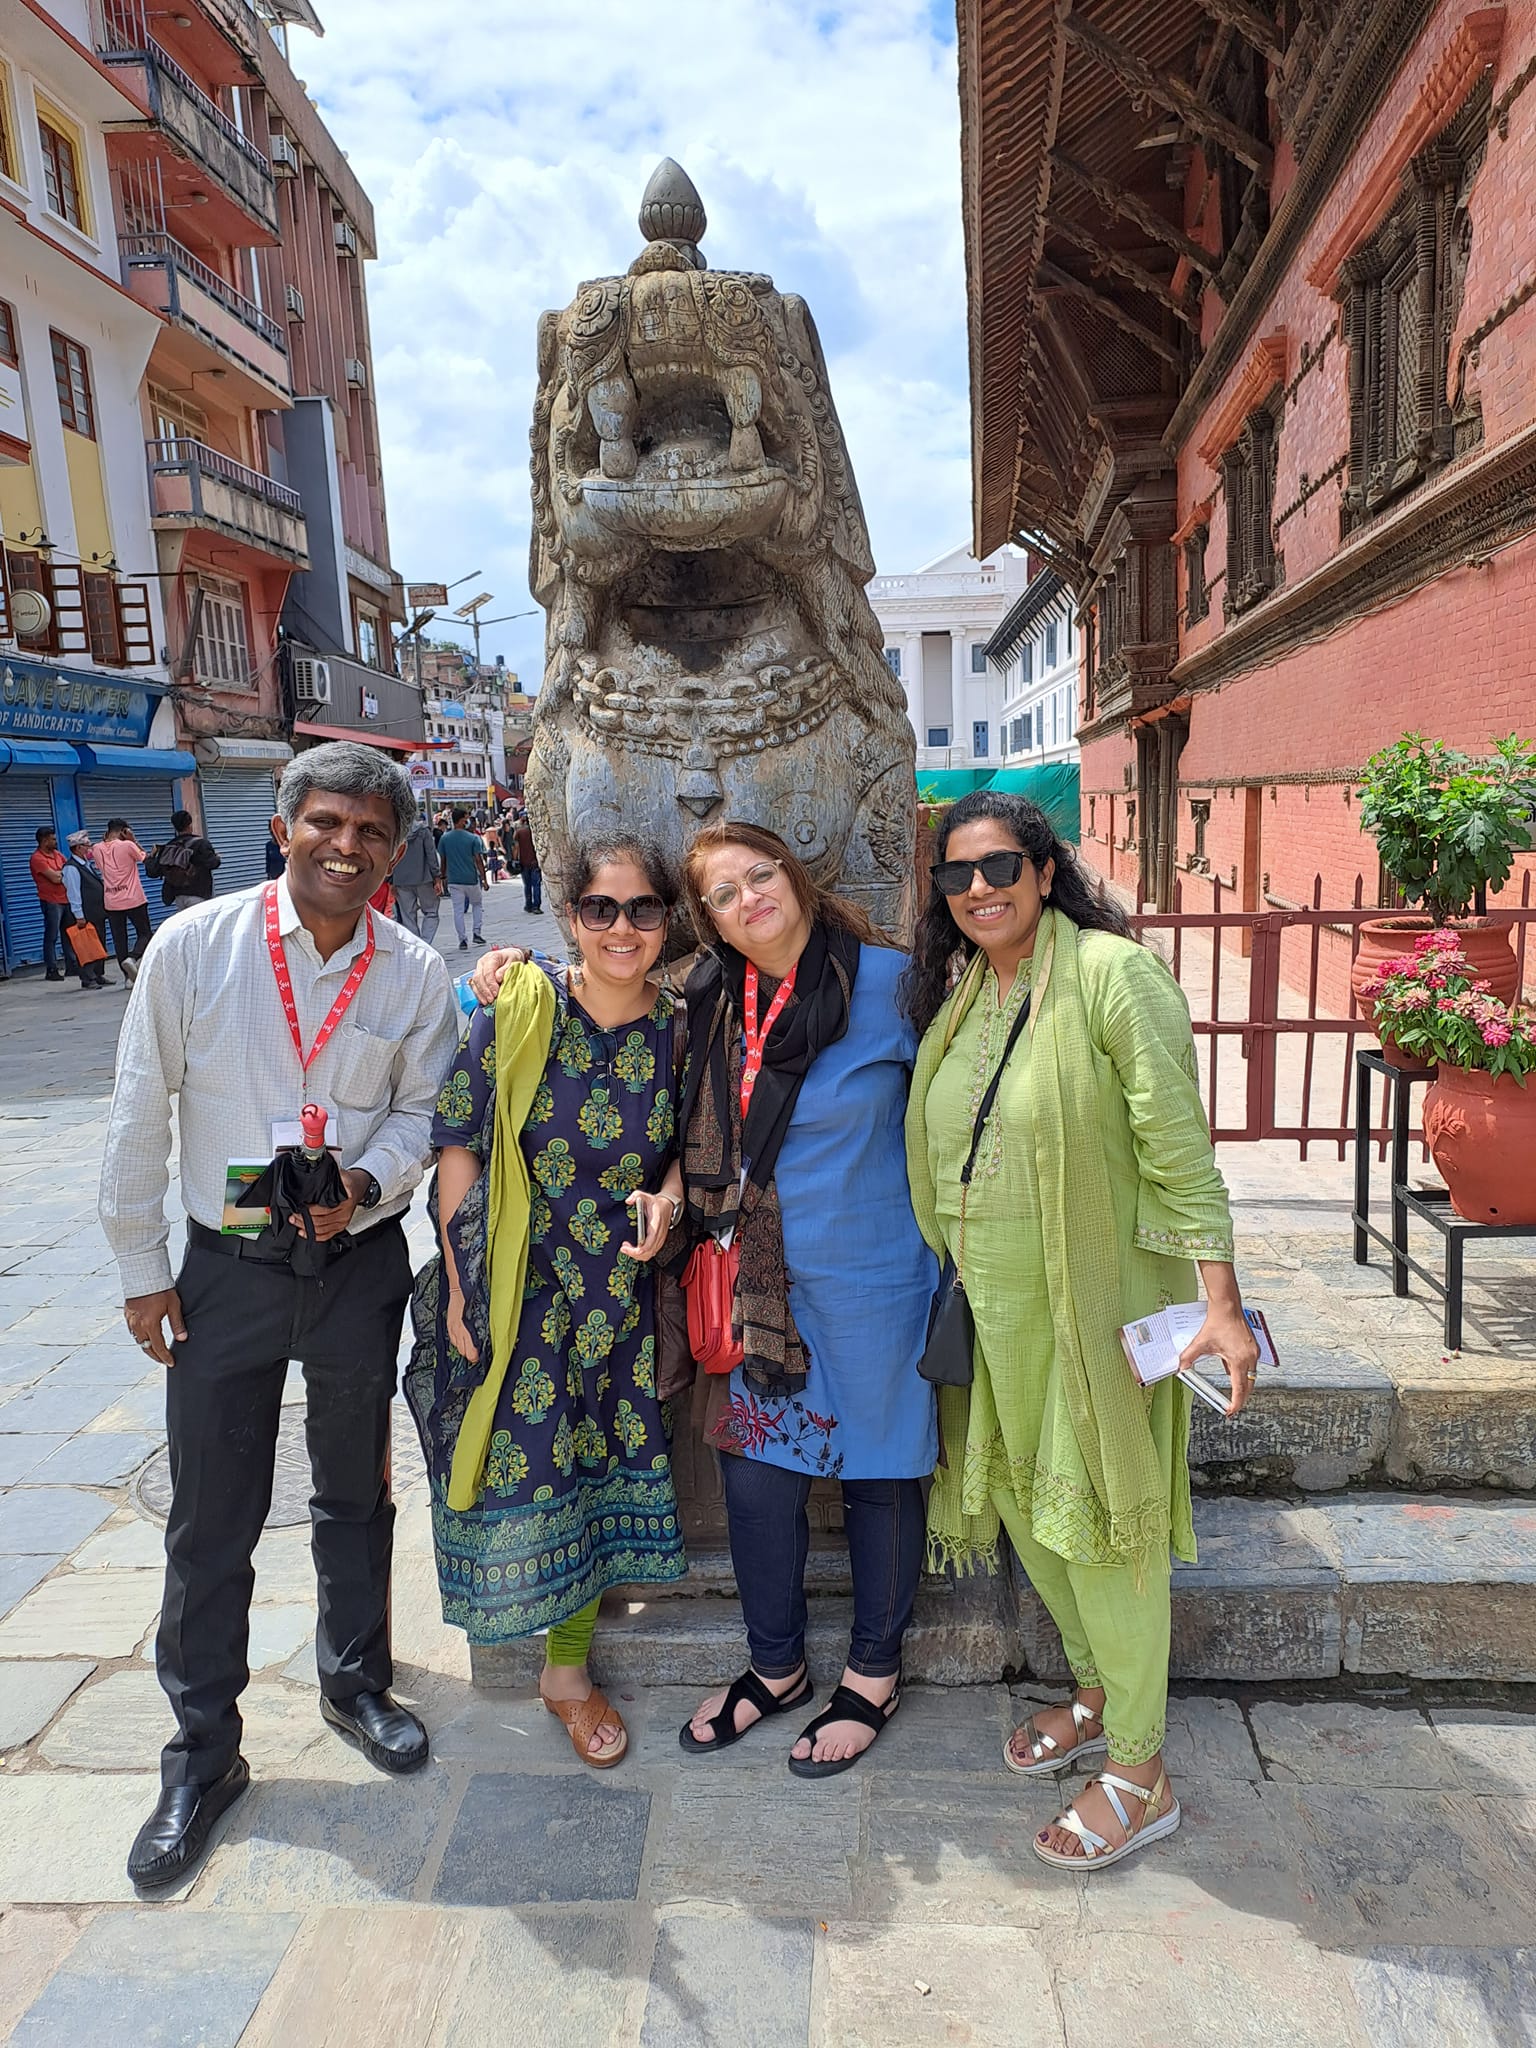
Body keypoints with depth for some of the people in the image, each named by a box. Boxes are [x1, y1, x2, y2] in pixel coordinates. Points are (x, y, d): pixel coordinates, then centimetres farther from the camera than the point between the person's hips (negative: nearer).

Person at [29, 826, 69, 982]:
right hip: (51, 902, -8)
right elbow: (55, 878, -17)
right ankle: (51, 970, -2)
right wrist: (65, 872, 0)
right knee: (51, 937, -5)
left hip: (66, 899, 8)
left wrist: (59, 875, -8)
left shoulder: (57, 854, 14)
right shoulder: (37, 858, -11)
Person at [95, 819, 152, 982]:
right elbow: (147, 858, 4)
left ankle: (128, 976, 7)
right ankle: (133, 957, -22)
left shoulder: (98, 849, 4)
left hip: (112, 903, 4)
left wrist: (105, 839, 20)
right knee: (144, 934, 7)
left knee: (119, 939, 8)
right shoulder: (127, 845, -9)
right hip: (134, 900, -4)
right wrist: (134, 840, 4)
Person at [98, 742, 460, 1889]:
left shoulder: (417, 974, -7)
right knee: (212, 1518, 9)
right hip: (227, 1269, -1)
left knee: (356, 1494, 18)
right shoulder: (195, 946, -10)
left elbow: (422, 1107, 2)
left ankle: (356, 1684, 43)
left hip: (362, 1265, 1)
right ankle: (203, 1753, 31)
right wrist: (142, 1268, -1)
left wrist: (368, 1183, -18)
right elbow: (141, 1114, -4)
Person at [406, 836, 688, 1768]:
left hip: (618, 1290, 3)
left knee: (598, 1467, 11)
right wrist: (459, 1287, -10)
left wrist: (666, 1200, -14)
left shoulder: (678, 1027, -5)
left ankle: (569, 1668, 36)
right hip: (511, 1282, -2)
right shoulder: (521, 1004, -13)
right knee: (520, 1460, 6)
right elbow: (460, 1143, -10)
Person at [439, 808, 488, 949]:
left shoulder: (444, 838, 0)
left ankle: (462, 940, 1)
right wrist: (484, 879, -4)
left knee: (458, 910, 4)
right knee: (476, 904, 21)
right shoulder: (473, 838, -8)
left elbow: (443, 861, 6)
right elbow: (478, 860, -9)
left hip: (454, 880, 1)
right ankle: (477, 933, 14)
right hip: (471, 879, -1)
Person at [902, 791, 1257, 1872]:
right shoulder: (958, 991, 8)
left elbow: (1180, 1144, -16)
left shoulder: (1112, 972, -14)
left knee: (1099, 1517, 3)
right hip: (992, 1298, 7)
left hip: (1093, 1295, -7)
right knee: (1022, 1499, 17)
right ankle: (1096, 1694, 41)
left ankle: (1141, 1777, 24)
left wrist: (1221, 1300, -19)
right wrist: (953, 1279, 14)